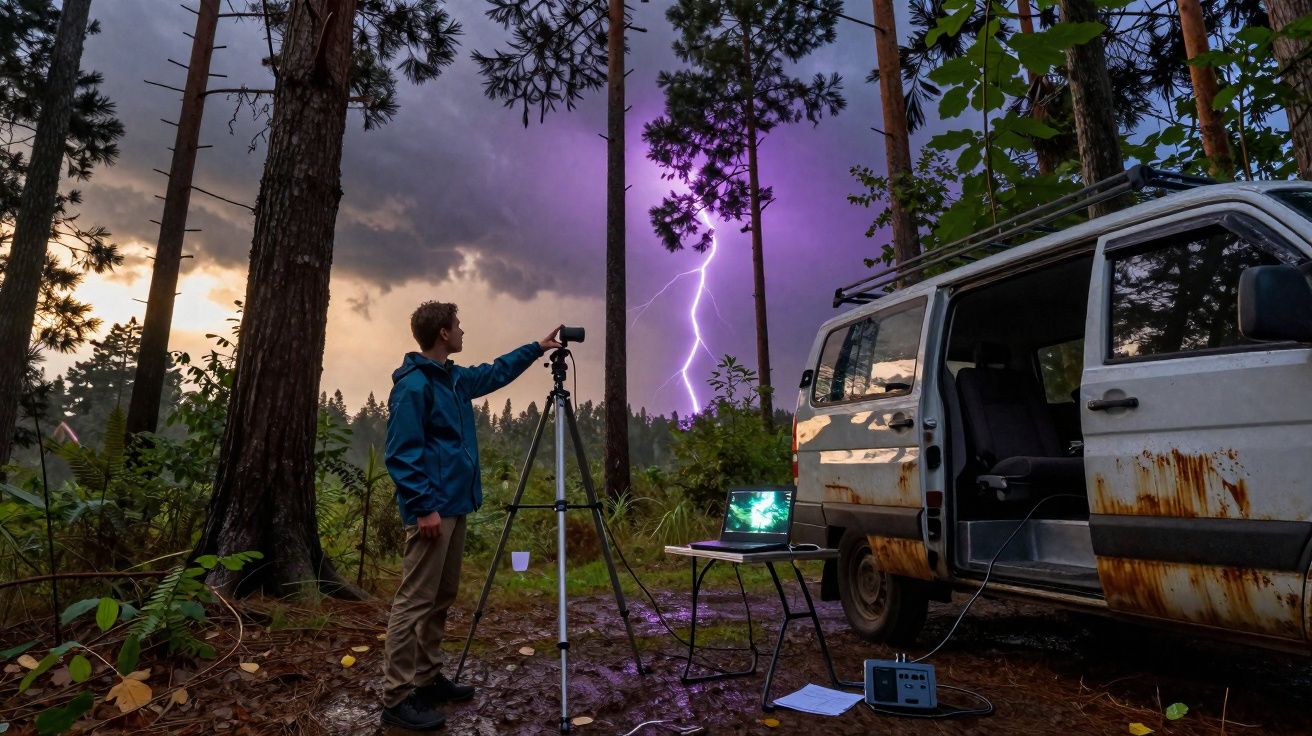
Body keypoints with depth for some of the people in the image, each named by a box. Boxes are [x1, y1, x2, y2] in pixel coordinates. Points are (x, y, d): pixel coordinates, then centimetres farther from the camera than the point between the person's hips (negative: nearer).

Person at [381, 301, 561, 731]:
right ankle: (397, 699, 3)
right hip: (432, 510, -10)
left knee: (441, 599, 15)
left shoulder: (455, 379, 13)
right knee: (415, 602, -5)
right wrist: (424, 507, -21)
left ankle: (426, 680, 26)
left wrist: (537, 349, 35)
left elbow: (495, 373, 31)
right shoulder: (413, 385, -14)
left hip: (455, 506, 10)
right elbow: (401, 454, -18)